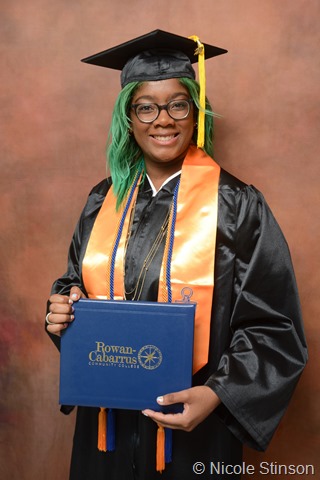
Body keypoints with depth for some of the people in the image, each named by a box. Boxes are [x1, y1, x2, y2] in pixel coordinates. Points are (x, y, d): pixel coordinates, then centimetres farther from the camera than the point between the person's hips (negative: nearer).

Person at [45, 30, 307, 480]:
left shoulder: (237, 206, -12)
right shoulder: (104, 200, 0)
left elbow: (273, 326, -11)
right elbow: (78, 282, 12)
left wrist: (218, 394, -23)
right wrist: (66, 306, -9)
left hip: (193, 426, -3)